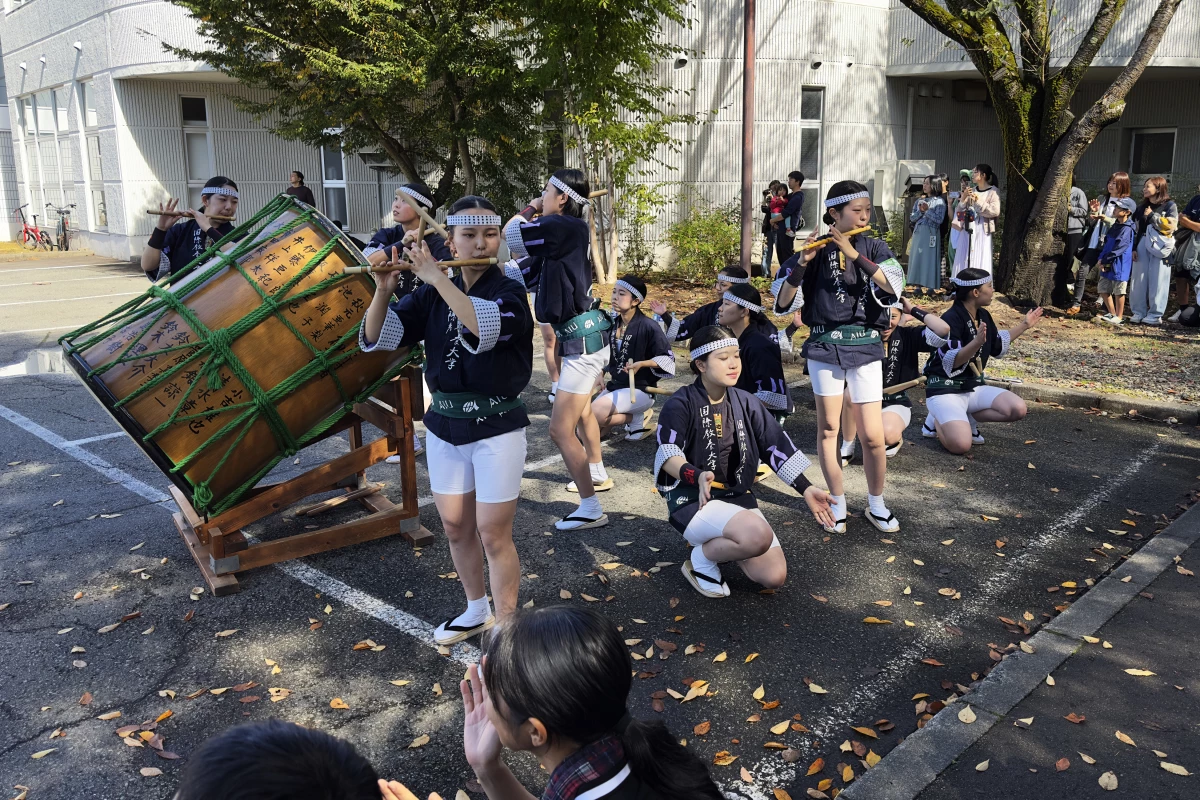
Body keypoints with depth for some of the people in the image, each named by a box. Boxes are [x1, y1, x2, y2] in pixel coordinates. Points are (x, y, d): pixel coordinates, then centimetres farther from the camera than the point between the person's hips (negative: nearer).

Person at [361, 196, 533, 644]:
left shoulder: (509, 291, -9)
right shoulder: (431, 296, 3)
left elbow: (483, 328, -33)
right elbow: (375, 338, -6)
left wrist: (436, 277, -32)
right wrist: (384, 290, -22)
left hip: (496, 427, -5)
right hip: (444, 425, 5)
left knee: (493, 535, 1)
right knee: (455, 528, 16)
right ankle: (477, 611, 37)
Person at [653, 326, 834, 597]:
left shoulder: (745, 402, 6)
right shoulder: (681, 404, -11)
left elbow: (776, 448, 8)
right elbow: (667, 456, -21)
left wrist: (806, 489, 2)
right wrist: (697, 476, -40)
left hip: (737, 496, 6)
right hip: (693, 498, -6)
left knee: (774, 577, -7)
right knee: (758, 535, -34)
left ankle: (722, 543, 18)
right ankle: (701, 558, -6)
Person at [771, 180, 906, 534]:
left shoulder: (874, 248, 2)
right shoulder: (816, 251, -1)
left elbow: (894, 286, -16)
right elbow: (783, 304, -6)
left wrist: (854, 254, -22)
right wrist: (802, 263, -20)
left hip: (866, 347, 0)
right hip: (824, 345, 0)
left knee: (872, 436, -1)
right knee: (828, 427, 6)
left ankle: (876, 504, 20)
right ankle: (837, 502, 22)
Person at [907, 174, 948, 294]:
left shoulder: (939, 201, -2)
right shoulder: (920, 201, 15)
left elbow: (939, 219, -12)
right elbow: (912, 218, 10)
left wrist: (927, 210, -11)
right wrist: (920, 211, -7)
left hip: (931, 234, -6)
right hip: (918, 233, 6)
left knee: (929, 258, -7)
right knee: (917, 257, 3)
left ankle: (930, 286, -6)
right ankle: (918, 284, 7)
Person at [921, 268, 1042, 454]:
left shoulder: (983, 316, 8)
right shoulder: (950, 319, -18)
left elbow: (998, 348, 24)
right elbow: (950, 362, -26)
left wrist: (1024, 325, 22)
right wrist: (977, 343, -40)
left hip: (974, 387, 8)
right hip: (945, 390, -8)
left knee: (1018, 409, -9)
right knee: (961, 444, -29)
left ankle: (966, 418, 5)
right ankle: (938, 420, 4)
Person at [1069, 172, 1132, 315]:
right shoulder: (1102, 199, 14)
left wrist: (1106, 218, -23)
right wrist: (1093, 212, -3)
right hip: (1094, 242, 4)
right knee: (1082, 271, -5)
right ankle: (1077, 303, 0)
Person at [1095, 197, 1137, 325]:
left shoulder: (1127, 229, -16)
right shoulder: (1115, 226, 13)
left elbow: (1118, 248, -21)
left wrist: (1104, 261, -17)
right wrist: (1101, 259, 1)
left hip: (1120, 266, -9)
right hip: (1108, 265, 9)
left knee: (1119, 291, -1)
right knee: (1103, 289, 13)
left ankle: (1119, 316, 10)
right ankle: (1112, 313, 25)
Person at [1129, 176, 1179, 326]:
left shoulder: (1170, 205, 3)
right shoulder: (1142, 208, 18)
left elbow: (1170, 225, -10)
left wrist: (1152, 216, -8)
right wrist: (1134, 247, 6)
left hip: (1159, 248, -5)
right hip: (1142, 247, 5)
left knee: (1157, 281, -4)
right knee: (1139, 280, 2)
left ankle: (1155, 315, 0)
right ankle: (1139, 312, 9)